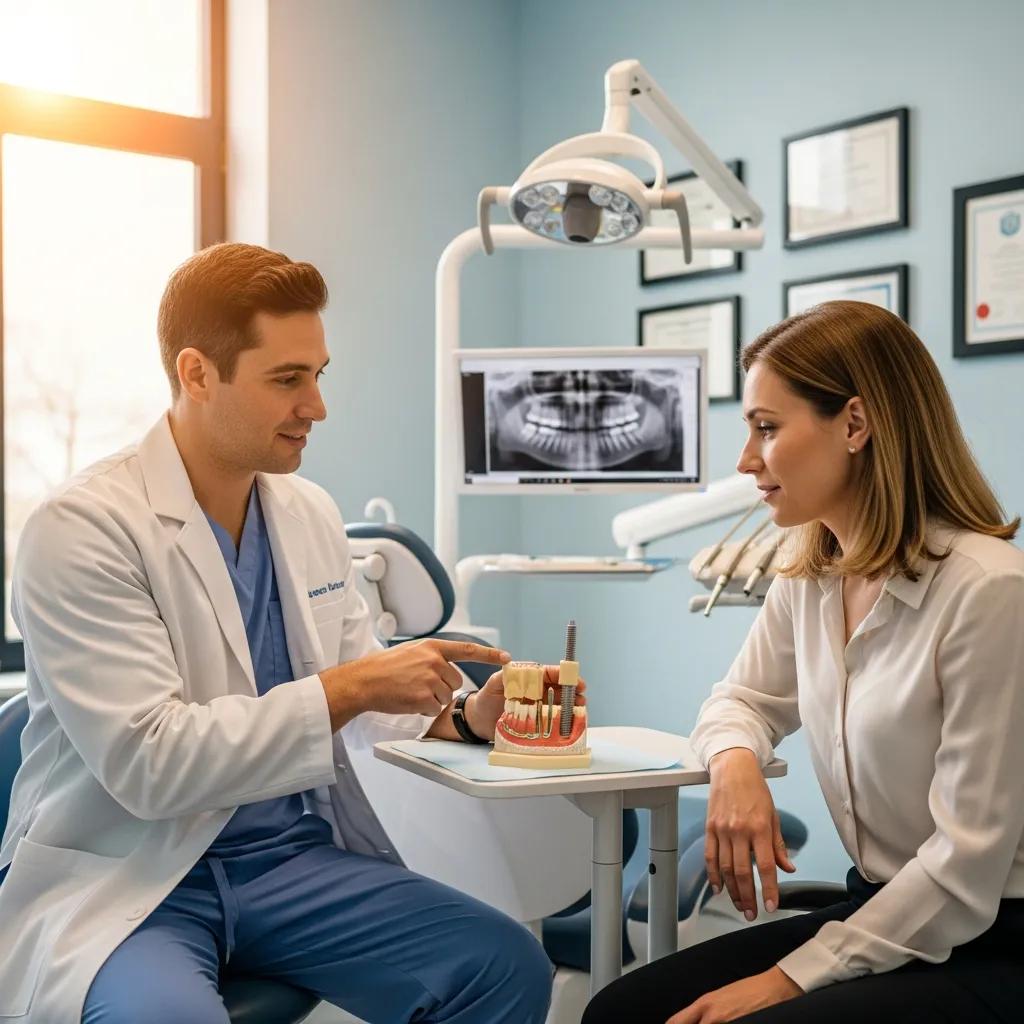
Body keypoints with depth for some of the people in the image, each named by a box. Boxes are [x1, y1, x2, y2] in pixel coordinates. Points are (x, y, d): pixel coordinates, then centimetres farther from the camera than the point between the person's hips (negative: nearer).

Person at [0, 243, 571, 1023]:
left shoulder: (312, 514, 6)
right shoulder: (82, 528, -14)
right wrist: (346, 690, -23)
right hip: (124, 879, -5)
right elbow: (146, 762, -20)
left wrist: (465, 717, -5)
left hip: (294, 855, 6)